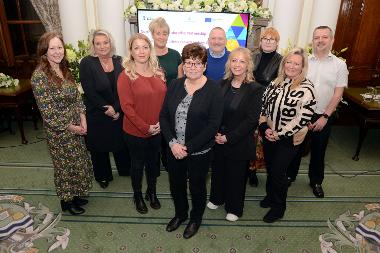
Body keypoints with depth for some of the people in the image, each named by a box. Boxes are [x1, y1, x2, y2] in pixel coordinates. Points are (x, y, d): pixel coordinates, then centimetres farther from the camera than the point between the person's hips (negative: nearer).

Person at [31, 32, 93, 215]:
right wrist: (70, 127, -15)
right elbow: (47, 112, -20)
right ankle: (66, 202, 33)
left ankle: (75, 194, 41)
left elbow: (76, 96, 8)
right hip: (58, 131, -7)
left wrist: (82, 118, -5)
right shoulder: (39, 76, -19)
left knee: (79, 162, 19)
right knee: (65, 166, 11)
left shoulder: (64, 70, 4)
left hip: (76, 127, 7)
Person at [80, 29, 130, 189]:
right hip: (96, 115, -2)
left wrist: (116, 108, -14)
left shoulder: (118, 61, -1)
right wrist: (106, 108, -17)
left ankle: (125, 169, 41)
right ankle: (103, 176, 35)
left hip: (118, 112, 3)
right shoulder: (87, 63, -10)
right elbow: (89, 91, -15)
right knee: (99, 146, 13)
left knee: (120, 142, 16)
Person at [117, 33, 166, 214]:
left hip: (157, 130, 4)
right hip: (135, 132, -4)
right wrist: (146, 127, -18)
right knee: (138, 164, 14)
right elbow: (126, 106, -16)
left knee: (153, 162, 19)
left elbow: (165, 99, 5)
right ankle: (138, 196, 38)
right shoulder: (125, 76, -12)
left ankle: (152, 192, 42)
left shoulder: (158, 73, 3)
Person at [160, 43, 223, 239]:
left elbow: (213, 125, -16)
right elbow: (163, 116, -1)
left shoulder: (213, 90, -12)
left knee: (197, 186, 15)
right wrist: (172, 142, -13)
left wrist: (188, 147, -18)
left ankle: (196, 219, 44)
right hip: (174, 149, 4)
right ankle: (180, 214, 49)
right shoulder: (175, 85, 0)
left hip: (199, 151, -4)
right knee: (176, 184, 20)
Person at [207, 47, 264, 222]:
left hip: (239, 143, -4)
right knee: (217, 170, 19)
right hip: (218, 140, 4)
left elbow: (252, 120, -15)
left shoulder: (255, 89, -12)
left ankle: (234, 208, 36)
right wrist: (215, 133, -12)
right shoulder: (222, 85, 2)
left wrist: (229, 137, -18)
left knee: (236, 175, 12)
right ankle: (217, 198, 46)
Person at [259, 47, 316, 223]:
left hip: (288, 140, -5)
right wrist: (264, 127, -7)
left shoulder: (306, 89, -15)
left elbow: (303, 119, -19)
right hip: (268, 135, 5)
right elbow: (263, 105, 5)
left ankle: (279, 207, 27)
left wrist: (280, 135, -16)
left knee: (278, 172, 4)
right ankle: (270, 195, 44)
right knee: (269, 168, 18)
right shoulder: (276, 83, 2)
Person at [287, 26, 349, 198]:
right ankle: (290, 175, 33)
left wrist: (325, 117, -10)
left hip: (323, 116, 0)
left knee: (318, 151, 14)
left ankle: (316, 181, 34)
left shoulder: (339, 65, -2)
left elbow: (338, 94, -3)